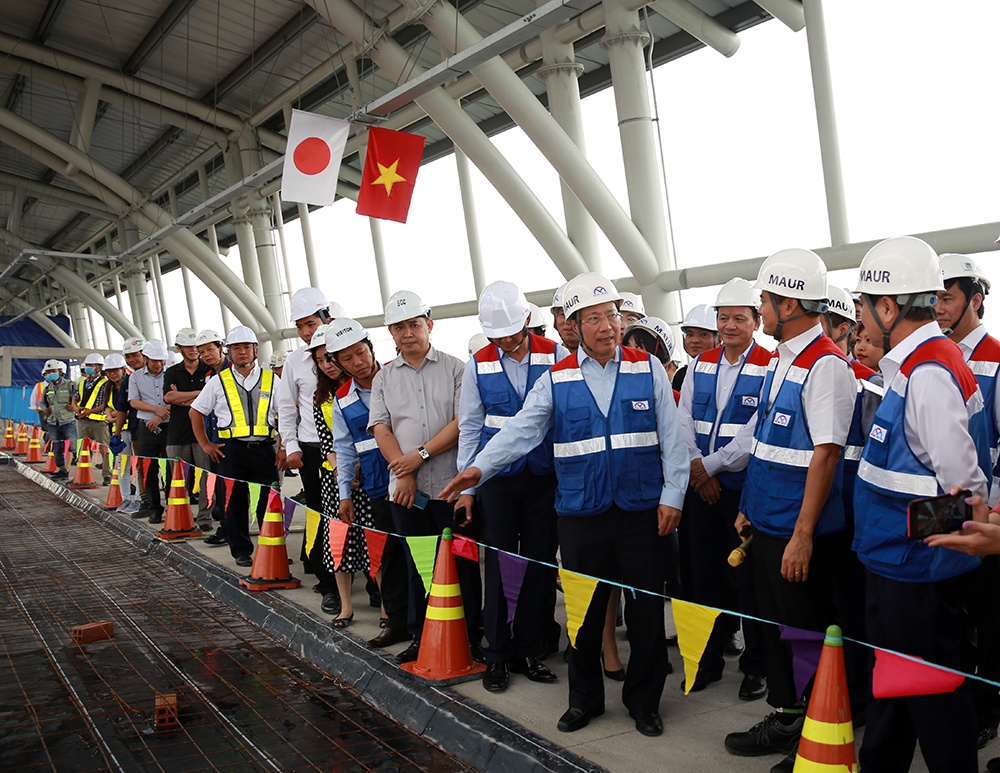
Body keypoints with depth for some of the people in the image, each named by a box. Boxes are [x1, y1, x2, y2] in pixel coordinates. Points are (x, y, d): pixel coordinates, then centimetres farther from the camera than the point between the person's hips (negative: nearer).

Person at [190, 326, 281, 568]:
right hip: (231, 450, 1)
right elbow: (196, 412, 15)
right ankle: (241, 550, 18)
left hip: (263, 448, 0)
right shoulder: (218, 381, 8)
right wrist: (205, 444, 8)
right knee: (234, 502, 5)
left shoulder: (271, 380, 7)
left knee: (268, 500, 0)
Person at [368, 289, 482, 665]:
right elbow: (381, 428, 4)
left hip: (450, 484, -3)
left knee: (462, 563, 3)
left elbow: (463, 422, -7)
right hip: (405, 488, 3)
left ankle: (471, 637, 17)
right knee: (417, 564, 11)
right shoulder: (384, 378, 12)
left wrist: (421, 455, -12)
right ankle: (421, 637, 24)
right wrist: (403, 472, -9)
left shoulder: (455, 369, 2)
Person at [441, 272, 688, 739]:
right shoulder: (556, 379, 3)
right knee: (584, 610, 11)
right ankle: (584, 698, 31)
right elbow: (520, 430, -7)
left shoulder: (648, 369, 3)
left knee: (646, 611, 8)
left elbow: (671, 440, 3)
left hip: (642, 511, 0)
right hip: (580, 512, 1)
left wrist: (672, 495, -3)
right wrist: (479, 468, -20)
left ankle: (644, 700, 27)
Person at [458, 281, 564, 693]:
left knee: (539, 564, 7)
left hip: (545, 476, 0)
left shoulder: (555, 356, -3)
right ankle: (497, 656, 17)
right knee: (499, 563, 3)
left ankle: (527, 651, 23)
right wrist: (466, 487, 2)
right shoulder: (479, 364, 0)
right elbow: (469, 428, 5)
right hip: (497, 478, 0)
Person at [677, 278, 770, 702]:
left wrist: (711, 465, -13)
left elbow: (757, 433, -15)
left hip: (745, 488, -5)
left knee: (747, 580, 3)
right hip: (701, 487, 5)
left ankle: (756, 666, 20)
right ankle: (709, 658, 28)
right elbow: (685, 421, 6)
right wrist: (698, 469, -5)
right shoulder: (701, 364, 9)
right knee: (704, 575, 13)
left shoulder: (769, 367, -8)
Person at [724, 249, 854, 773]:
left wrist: (803, 534, -23)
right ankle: (785, 719, 37)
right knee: (773, 625, 19)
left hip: (799, 533, -9)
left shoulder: (826, 365, -18)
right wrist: (749, 508, 19)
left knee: (807, 633, 6)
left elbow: (826, 453, -23)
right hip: (767, 525, 9)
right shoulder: (779, 361, 10)